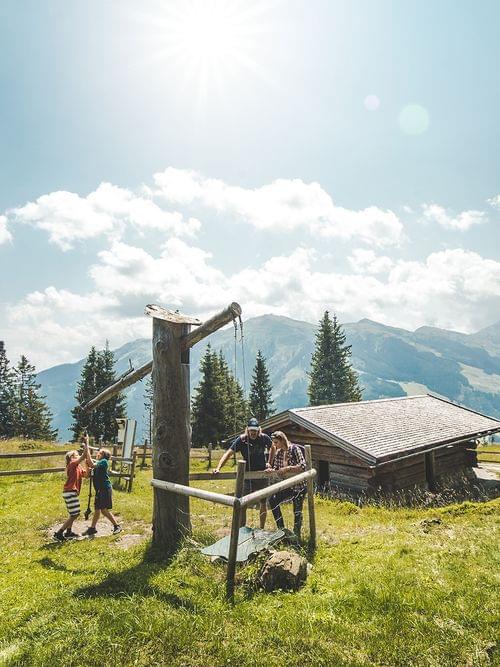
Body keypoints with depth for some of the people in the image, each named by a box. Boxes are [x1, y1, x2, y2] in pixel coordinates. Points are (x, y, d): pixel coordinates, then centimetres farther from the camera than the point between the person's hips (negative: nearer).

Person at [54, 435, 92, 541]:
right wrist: (86, 444, -22)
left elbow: (86, 475, 8)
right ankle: (59, 533, -2)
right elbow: (84, 456, -25)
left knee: (73, 514, 21)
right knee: (74, 514, -7)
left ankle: (68, 532, 32)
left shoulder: (79, 467, 14)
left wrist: (88, 465, -3)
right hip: (70, 492, -10)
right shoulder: (72, 464, -13)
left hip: (72, 492, 10)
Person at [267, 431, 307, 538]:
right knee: (273, 499, -10)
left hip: (299, 485, -6)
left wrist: (287, 468, -26)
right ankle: (281, 529, 5)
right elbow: (276, 468, 10)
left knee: (297, 511, 3)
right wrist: (271, 470, -13)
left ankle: (296, 536, 24)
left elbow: (303, 466, -22)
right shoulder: (278, 453, 4)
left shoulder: (294, 449, -16)